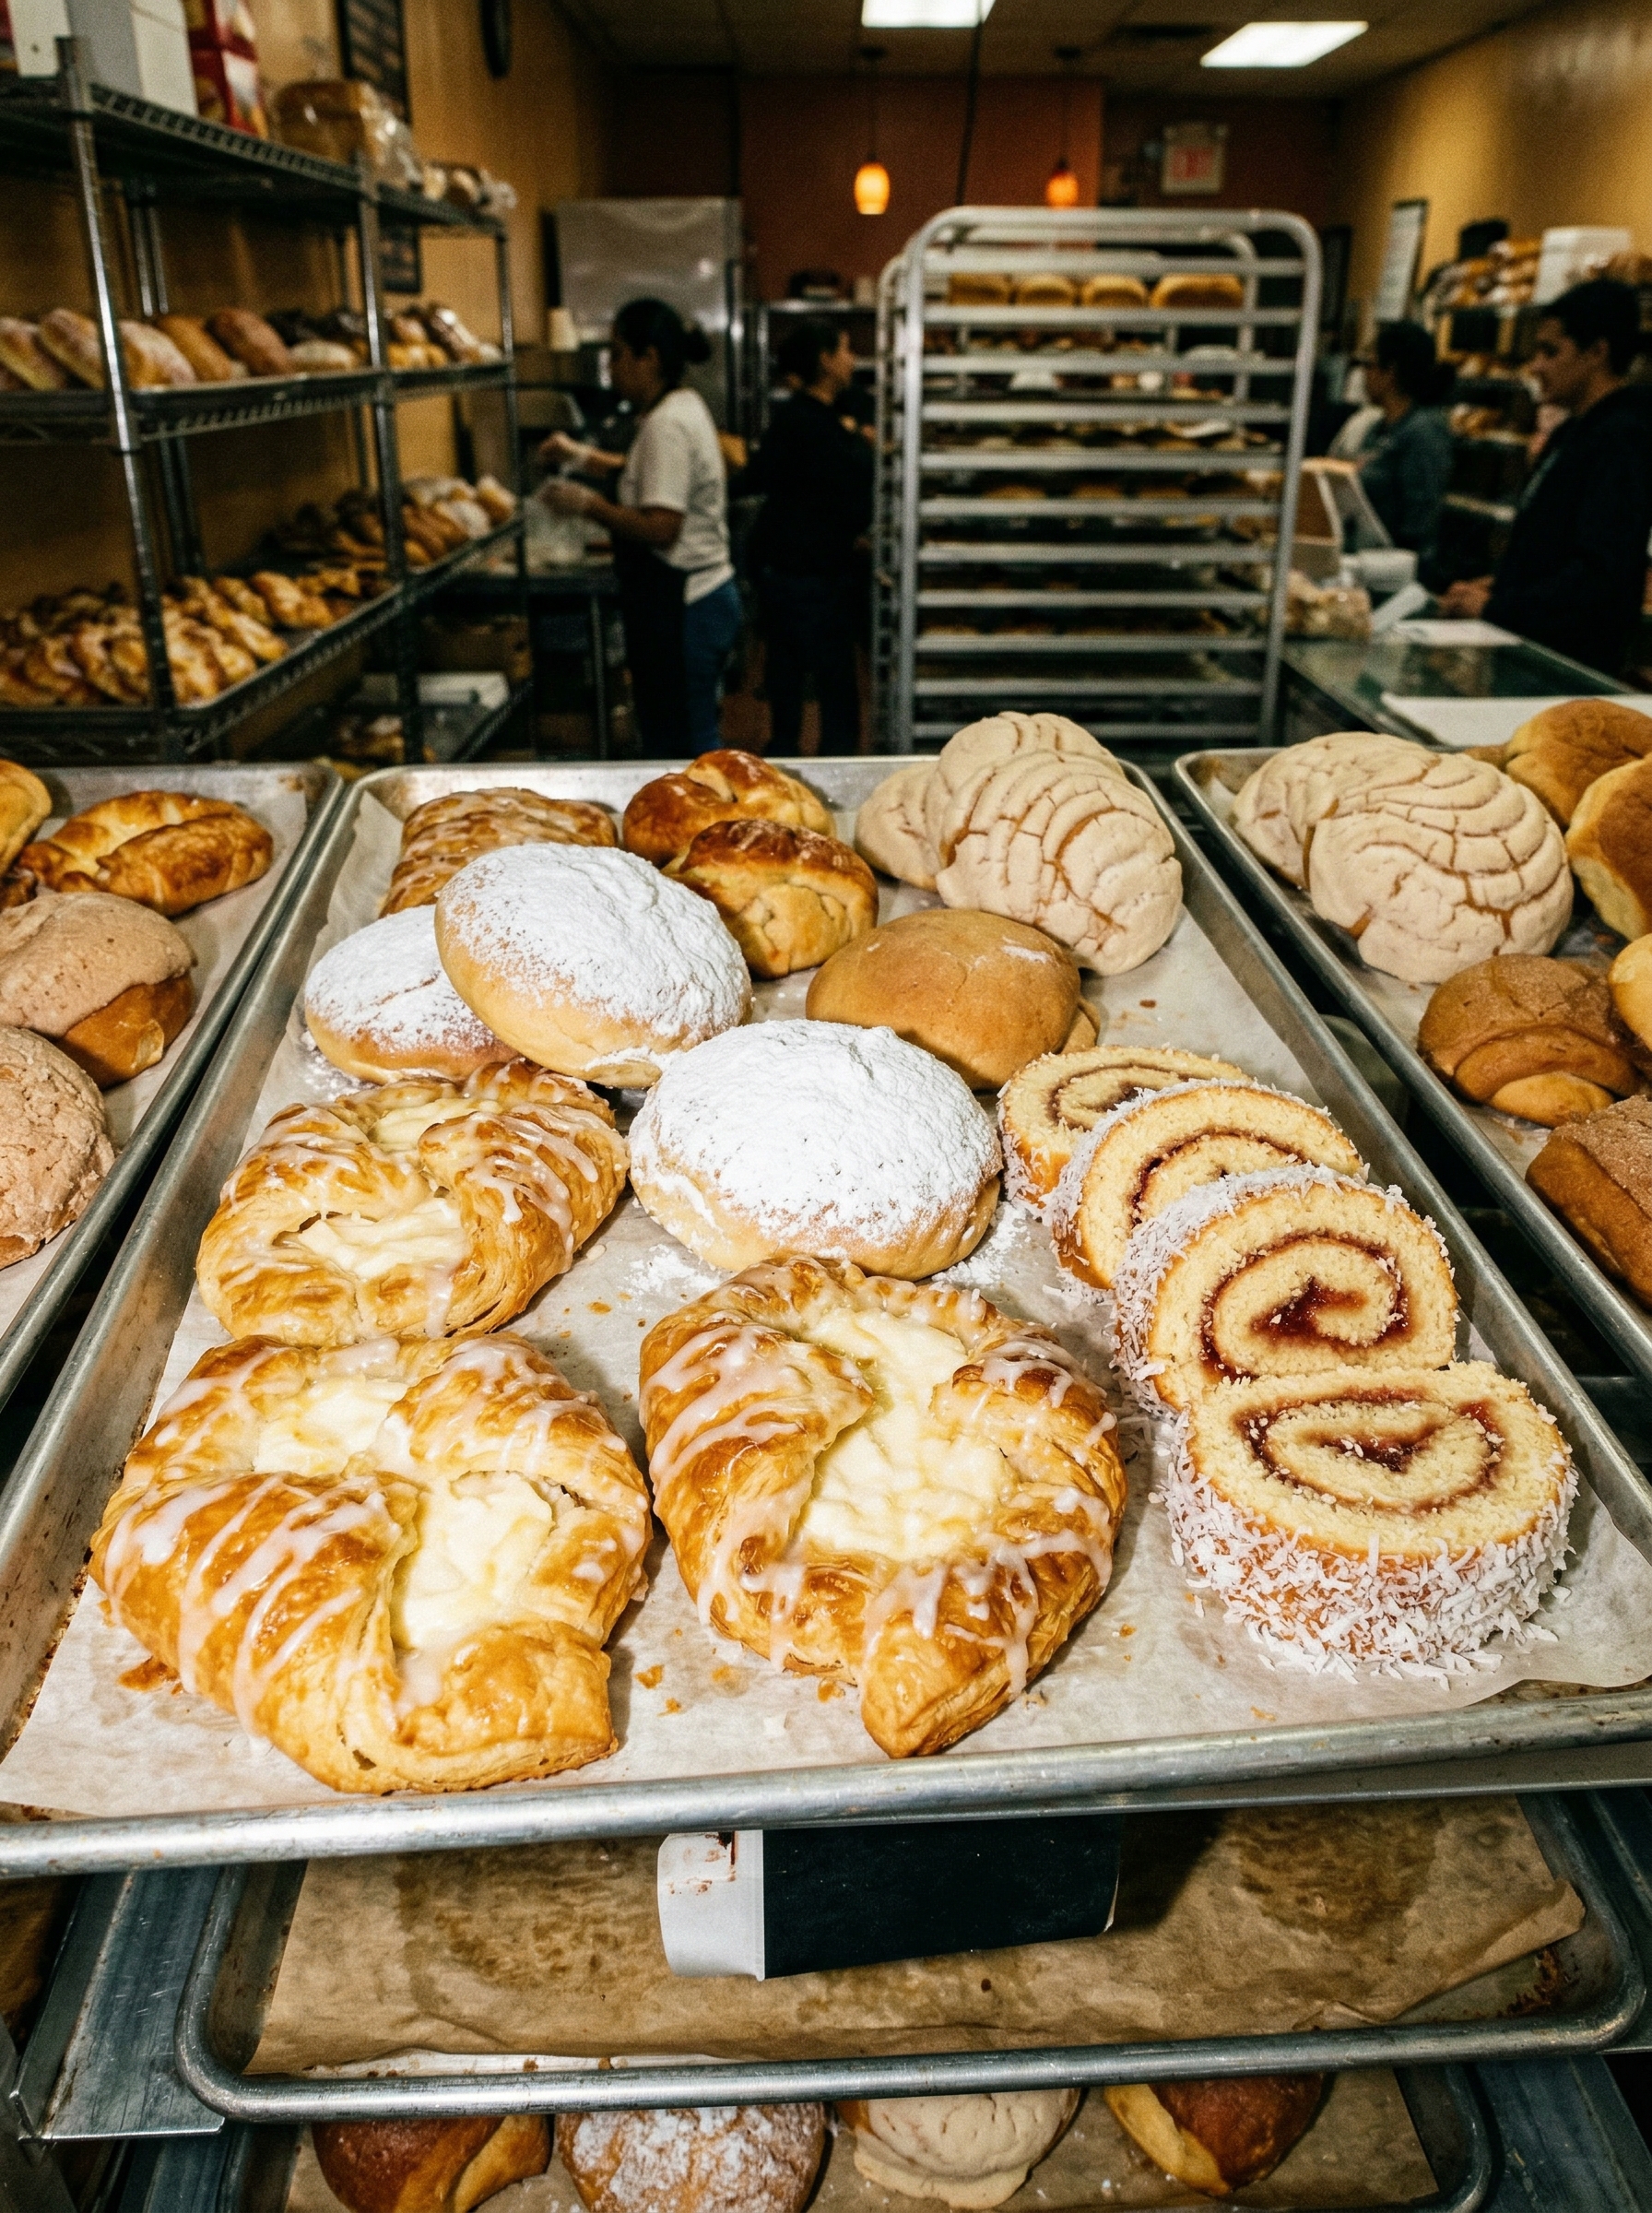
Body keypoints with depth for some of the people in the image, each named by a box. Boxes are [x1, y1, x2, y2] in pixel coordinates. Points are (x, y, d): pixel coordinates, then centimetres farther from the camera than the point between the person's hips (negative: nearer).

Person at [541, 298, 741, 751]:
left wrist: (586, 503, -15)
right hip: (702, 595, 11)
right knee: (694, 745, 14)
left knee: (678, 749, -6)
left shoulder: (666, 425, -17)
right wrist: (582, 456, 32)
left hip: (681, 608, -11)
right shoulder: (684, 405, 15)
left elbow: (660, 529, -26)